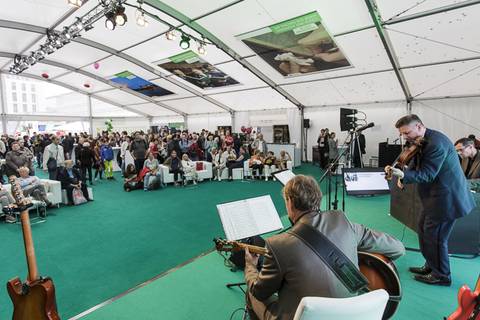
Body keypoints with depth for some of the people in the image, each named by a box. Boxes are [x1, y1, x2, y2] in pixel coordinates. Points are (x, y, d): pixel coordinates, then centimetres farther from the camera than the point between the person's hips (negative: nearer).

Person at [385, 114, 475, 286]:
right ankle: (431, 266, 33)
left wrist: (403, 174, -37)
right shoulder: (422, 142, 8)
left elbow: (427, 174, -25)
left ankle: (441, 275, 19)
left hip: (446, 198, -10)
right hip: (436, 196, 10)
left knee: (434, 236, 0)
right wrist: (404, 175, -5)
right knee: (423, 228, 17)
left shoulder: (436, 143, -23)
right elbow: (419, 168, 12)